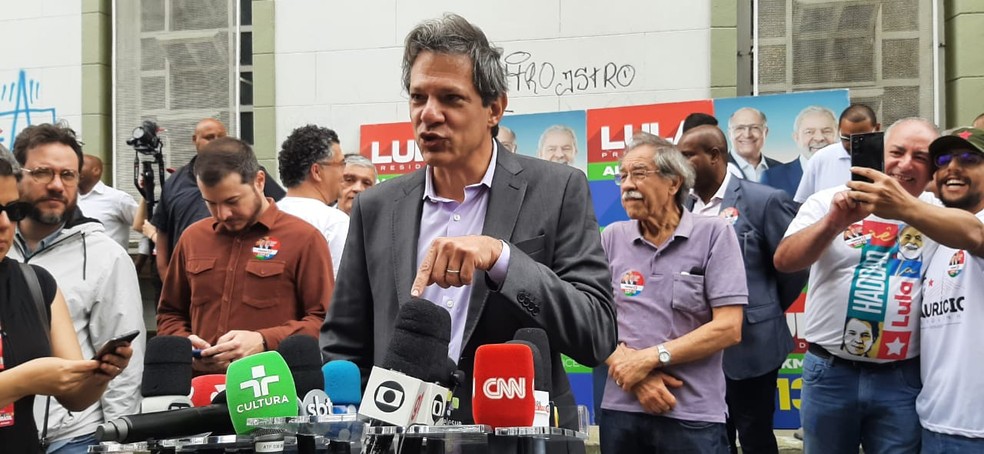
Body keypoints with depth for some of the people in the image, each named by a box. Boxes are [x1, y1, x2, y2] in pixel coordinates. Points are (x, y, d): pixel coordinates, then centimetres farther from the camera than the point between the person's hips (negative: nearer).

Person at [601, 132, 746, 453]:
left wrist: (650, 358, -13)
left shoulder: (714, 234, -1)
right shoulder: (612, 238, 7)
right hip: (620, 409, 3)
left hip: (693, 415, -3)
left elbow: (728, 328, -9)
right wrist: (637, 375, -11)